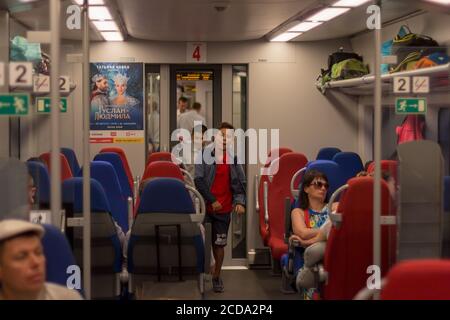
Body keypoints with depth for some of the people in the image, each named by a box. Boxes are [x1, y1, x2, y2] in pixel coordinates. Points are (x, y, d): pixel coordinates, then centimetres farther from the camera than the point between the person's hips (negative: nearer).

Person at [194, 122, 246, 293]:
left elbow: (240, 183, 8)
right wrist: (212, 200, -14)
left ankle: (216, 277, 22)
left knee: (219, 244, 10)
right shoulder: (205, 154, -8)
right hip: (204, 206, -3)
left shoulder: (233, 158, 4)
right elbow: (198, 180, -11)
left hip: (224, 208, 3)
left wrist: (240, 202, -7)